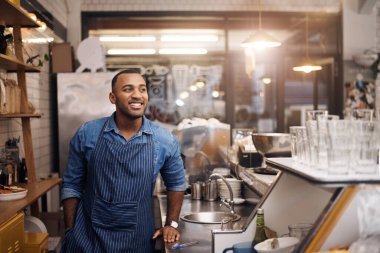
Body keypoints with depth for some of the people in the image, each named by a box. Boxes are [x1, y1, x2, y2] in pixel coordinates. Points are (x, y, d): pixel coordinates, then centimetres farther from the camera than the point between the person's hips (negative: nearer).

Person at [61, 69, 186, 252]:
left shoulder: (165, 140, -5)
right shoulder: (86, 134, -6)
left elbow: (176, 183, 9)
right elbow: (72, 185, 1)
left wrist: (171, 224, 5)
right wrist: (70, 231, 0)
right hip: (87, 237, 0)